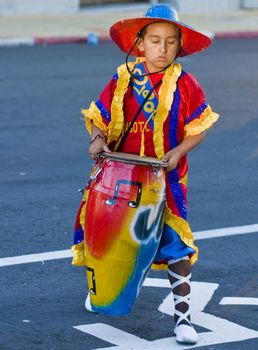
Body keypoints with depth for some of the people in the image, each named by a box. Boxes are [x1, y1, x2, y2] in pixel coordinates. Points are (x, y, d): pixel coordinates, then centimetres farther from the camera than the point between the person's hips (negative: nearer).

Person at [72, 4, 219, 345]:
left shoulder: (185, 85, -6)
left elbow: (199, 128, -2)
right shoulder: (122, 81, -2)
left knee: (175, 241, -9)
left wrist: (179, 151, -18)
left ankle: (183, 314, -1)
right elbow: (99, 118, 6)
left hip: (166, 176, -2)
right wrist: (98, 140, -14)